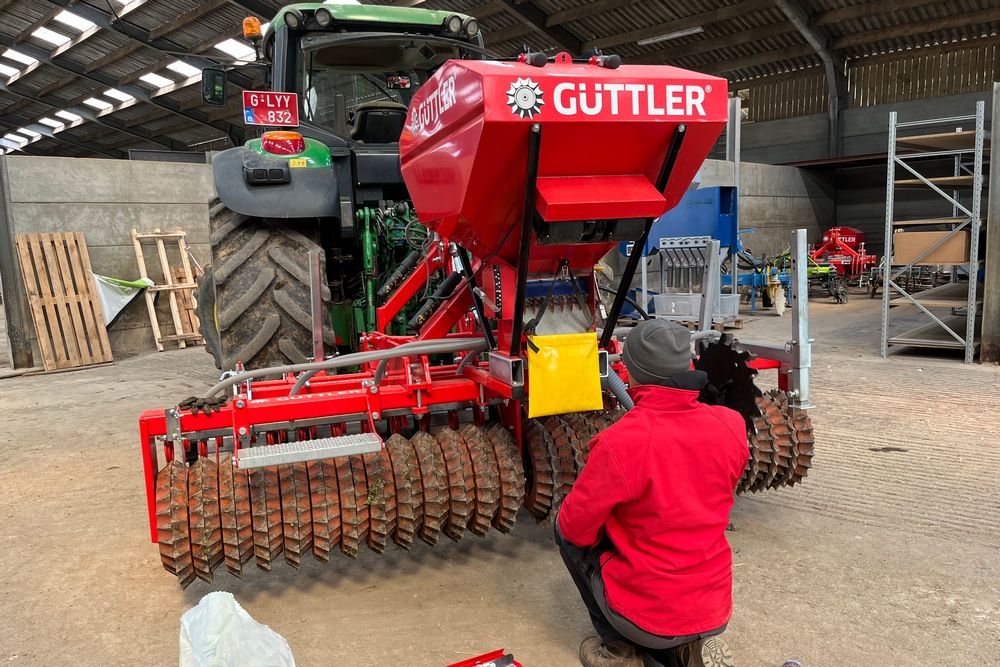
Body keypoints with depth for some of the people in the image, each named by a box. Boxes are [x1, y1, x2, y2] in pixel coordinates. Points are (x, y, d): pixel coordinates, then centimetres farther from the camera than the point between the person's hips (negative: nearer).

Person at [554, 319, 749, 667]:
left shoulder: (621, 443, -26)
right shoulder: (731, 425, -10)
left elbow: (575, 525, -12)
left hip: (647, 614, -5)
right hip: (715, 612, 6)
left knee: (566, 530, 16)